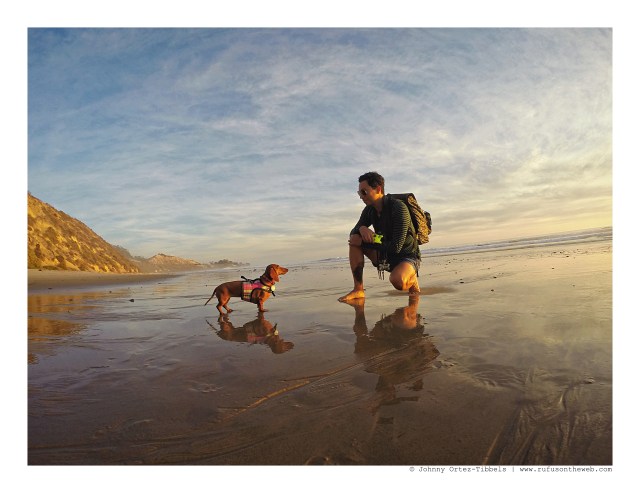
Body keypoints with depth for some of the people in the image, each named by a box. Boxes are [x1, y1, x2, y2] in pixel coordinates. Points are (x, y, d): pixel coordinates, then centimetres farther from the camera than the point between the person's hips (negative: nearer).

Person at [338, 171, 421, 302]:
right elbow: (353, 232, 5)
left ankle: (412, 280, 1)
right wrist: (361, 228, -20)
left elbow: (396, 247, -27)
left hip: (407, 257, -6)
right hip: (385, 256, 7)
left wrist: (365, 243, -22)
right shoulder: (369, 210, -1)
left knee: (397, 281, -39)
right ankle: (358, 290, -12)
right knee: (355, 239, -12)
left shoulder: (398, 208, -22)